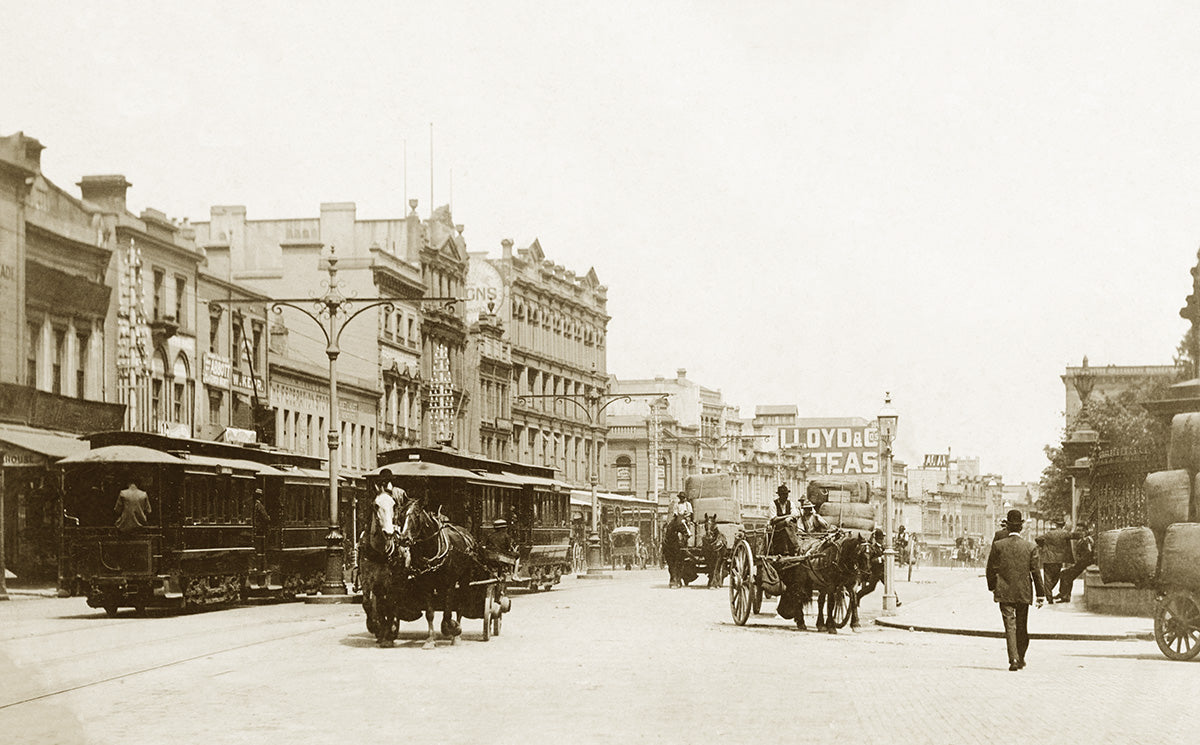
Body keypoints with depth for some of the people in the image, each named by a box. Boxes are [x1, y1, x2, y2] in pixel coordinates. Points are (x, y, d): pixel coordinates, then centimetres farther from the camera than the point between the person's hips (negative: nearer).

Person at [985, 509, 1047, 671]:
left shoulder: (997, 545, -4)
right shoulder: (1031, 547, -3)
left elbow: (990, 570, 0)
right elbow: (1036, 572, -2)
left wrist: (992, 588, 15)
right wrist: (1041, 595, 4)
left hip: (1004, 593, -1)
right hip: (1024, 593, 1)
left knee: (1010, 626, -3)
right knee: (1022, 627, 15)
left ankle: (1014, 659, -16)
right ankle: (1021, 659, 25)